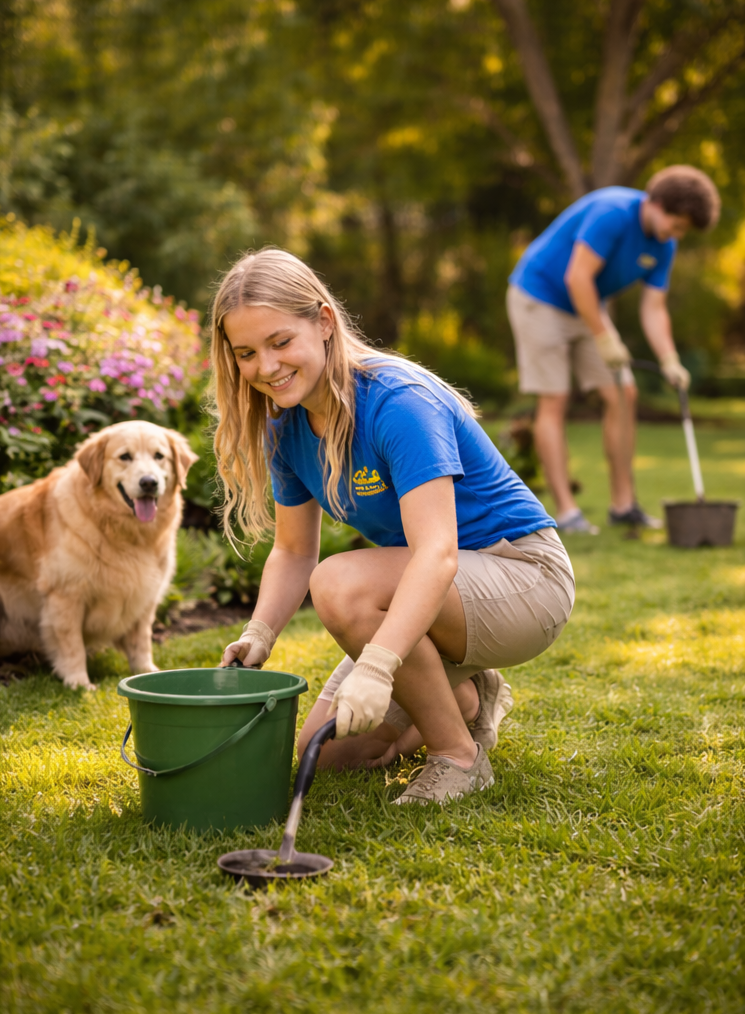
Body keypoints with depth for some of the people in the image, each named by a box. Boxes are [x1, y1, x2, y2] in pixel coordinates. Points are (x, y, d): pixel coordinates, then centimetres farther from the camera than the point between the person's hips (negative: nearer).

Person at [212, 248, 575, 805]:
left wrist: (375, 666, -50)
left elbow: (437, 551, -38)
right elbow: (294, 552, 6)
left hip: (527, 579, -8)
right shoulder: (287, 425, -2)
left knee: (341, 585, -33)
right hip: (424, 595, 8)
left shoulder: (399, 400, -27)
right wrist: (260, 633, -13)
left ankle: (459, 756, -15)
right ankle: (468, 698, 22)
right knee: (323, 750, 1)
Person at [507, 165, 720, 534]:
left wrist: (670, 361, -15)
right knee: (554, 402, -10)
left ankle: (623, 504, 7)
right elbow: (577, 277, -30)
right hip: (539, 297, -8)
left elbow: (653, 308, -2)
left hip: (586, 307, 8)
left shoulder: (663, 245, -3)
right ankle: (565, 511, -9)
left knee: (623, 395, 1)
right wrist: (605, 339, -26)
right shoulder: (612, 212, -28)